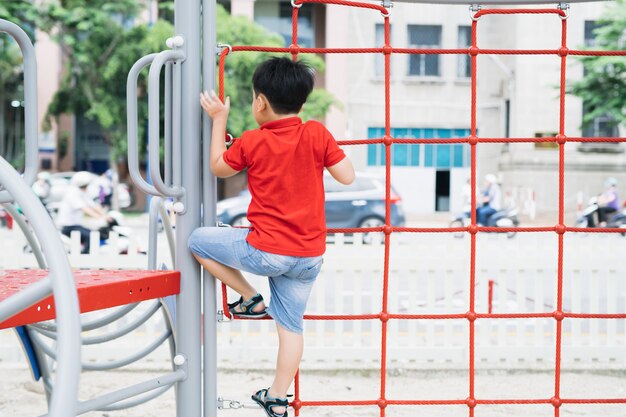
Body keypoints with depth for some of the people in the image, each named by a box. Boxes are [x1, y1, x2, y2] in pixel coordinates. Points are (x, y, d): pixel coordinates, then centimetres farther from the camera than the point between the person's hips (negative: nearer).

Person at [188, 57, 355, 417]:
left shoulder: (251, 142, -7)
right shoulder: (317, 134, -6)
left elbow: (218, 167, 11)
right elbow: (347, 176, 1)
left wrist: (219, 120, 18)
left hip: (266, 252, -4)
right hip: (310, 257, 4)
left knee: (198, 241, 14)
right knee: (291, 323, 15)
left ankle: (250, 299, 16)